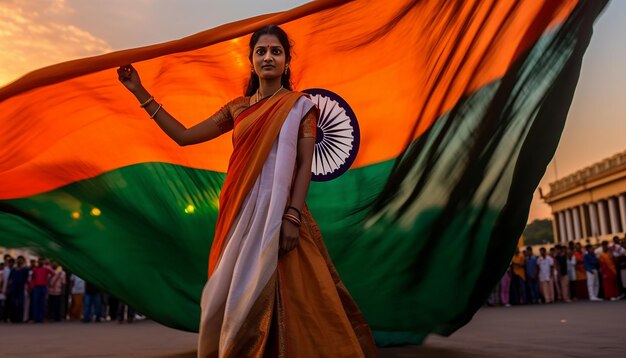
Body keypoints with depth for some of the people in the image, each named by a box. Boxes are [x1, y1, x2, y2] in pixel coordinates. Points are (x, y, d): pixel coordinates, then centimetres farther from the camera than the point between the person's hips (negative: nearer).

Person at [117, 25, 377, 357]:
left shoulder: (299, 105, 1)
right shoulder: (238, 107, 14)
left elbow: (305, 164, -6)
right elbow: (184, 136, 15)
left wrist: (293, 216, -18)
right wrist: (140, 92, 15)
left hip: (279, 214, -5)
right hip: (240, 214, 5)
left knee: (282, 299, -5)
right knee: (232, 296, 10)